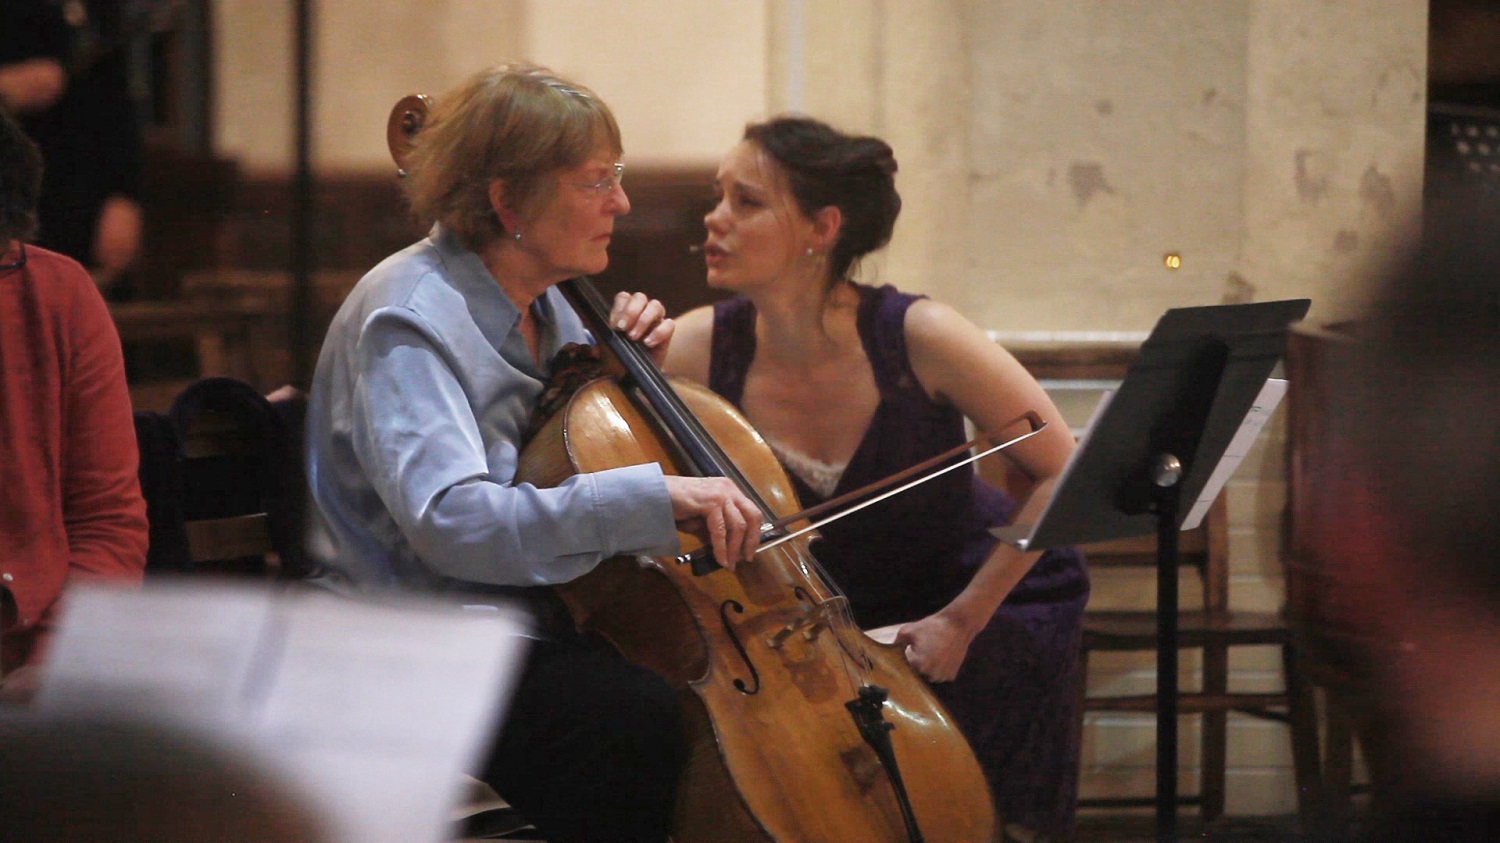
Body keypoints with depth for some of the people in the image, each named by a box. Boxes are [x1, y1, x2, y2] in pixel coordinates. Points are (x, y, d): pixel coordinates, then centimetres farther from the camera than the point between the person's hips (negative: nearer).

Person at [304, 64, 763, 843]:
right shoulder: (410, 319, -16)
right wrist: (655, 495, -37)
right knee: (635, 716, -31)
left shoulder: (543, 305, 11)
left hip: (543, 621, 8)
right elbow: (451, 521, -31)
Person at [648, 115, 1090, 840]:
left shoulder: (917, 337, -21)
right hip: (828, 618, 3)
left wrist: (963, 619, -16)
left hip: (981, 602, -3)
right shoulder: (701, 348, -14)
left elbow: (1061, 474, -14)